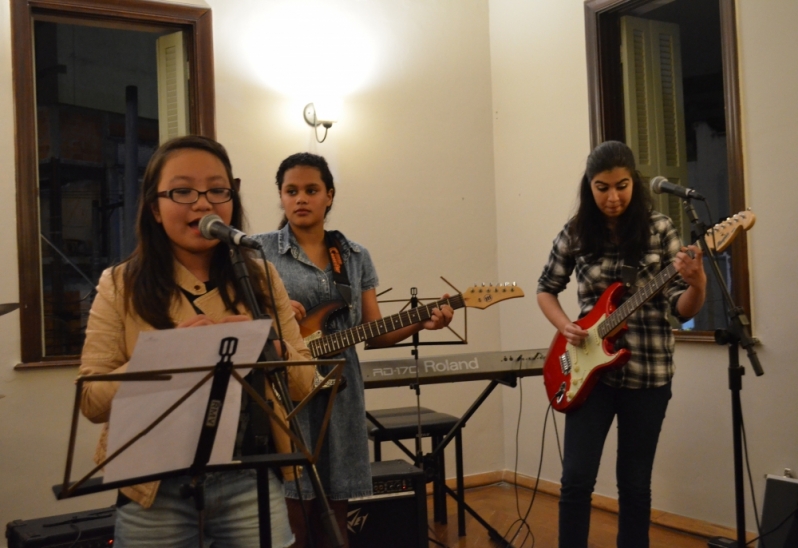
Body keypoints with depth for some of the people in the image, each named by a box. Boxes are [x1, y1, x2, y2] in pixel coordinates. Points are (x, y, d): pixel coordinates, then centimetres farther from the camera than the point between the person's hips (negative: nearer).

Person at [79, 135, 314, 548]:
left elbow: (304, 382, 2)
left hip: (250, 480, 2)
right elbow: (92, 400, -8)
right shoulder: (120, 286, -4)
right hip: (157, 489, -1)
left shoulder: (261, 279, 2)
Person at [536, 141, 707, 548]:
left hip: (648, 371, -1)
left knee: (634, 481, 9)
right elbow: (546, 289, 13)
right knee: (576, 478, -4)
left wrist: (697, 286, -27)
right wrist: (565, 326, -5)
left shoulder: (659, 230, -4)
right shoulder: (575, 234, 0)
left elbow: (680, 309, -5)